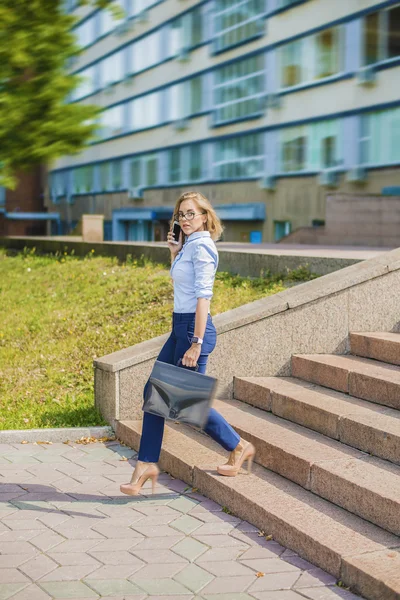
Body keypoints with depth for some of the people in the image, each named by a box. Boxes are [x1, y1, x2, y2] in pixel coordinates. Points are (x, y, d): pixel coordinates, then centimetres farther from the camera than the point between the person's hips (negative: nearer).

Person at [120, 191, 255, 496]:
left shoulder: (201, 246, -15)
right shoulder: (189, 245, 14)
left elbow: (203, 295, -21)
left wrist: (196, 343, -25)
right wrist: (174, 252, 15)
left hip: (194, 327, -10)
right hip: (180, 327, 10)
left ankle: (239, 447, 18)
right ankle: (147, 464, 12)